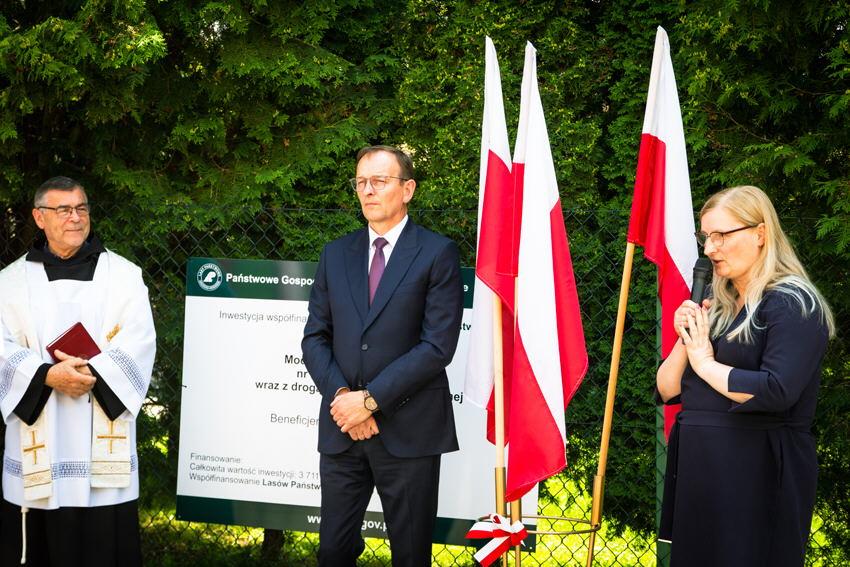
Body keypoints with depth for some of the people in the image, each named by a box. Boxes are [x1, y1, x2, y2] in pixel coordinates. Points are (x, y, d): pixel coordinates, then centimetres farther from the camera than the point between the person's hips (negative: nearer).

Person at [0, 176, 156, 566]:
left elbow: (138, 343, -1)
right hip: (37, 441, 1)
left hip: (103, 440, -1)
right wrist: (47, 376, -17)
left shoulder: (123, 274, 8)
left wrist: (93, 374, -17)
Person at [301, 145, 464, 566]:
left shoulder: (437, 254, -3)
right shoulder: (336, 254, 12)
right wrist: (340, 395, -9)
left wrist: (371, 399, -14)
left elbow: (437, 345, -11)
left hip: (408, 431, -4)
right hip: (341, 428, 4)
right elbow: (314, 337, 9)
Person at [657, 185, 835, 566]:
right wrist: (685, 340, -5)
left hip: (758, 473, -8)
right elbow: (666, 390, 12)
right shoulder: (714, 306, 14)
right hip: (697, 466, 8)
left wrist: (706, 363, -11)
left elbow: (777, 391, -24)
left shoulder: (793, 304, -10)